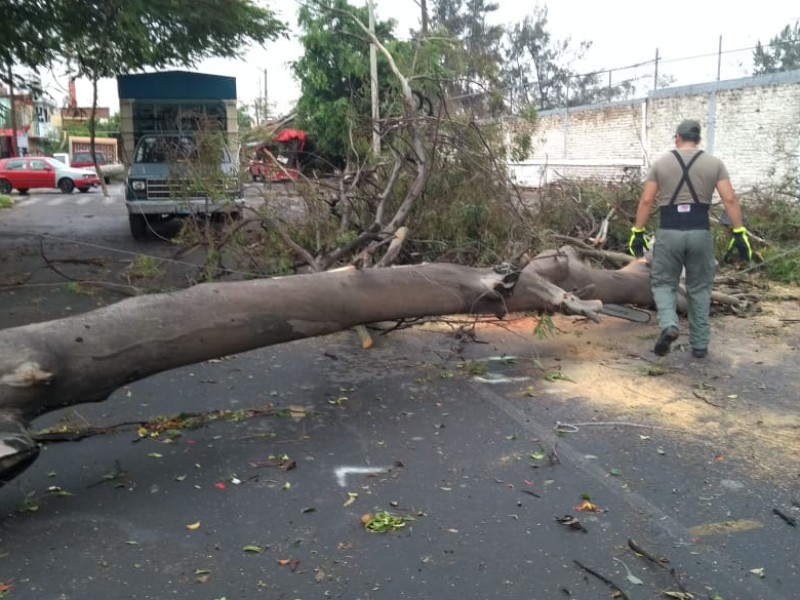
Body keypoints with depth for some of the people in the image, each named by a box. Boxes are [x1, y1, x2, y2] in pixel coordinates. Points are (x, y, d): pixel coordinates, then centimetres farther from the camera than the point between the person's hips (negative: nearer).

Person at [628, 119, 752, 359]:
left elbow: (646, 201, 1)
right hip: (700, 233, 1)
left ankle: (668, 325, -12)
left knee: (663, 282, 14)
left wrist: (637, 232, 4)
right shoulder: (714, 164, 7)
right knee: (699, 288, 12)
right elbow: (730, 200, -1)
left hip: (668, 233, -1)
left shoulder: (661, 163, 6)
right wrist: (739, 233, 1)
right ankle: (699, 345, 16)